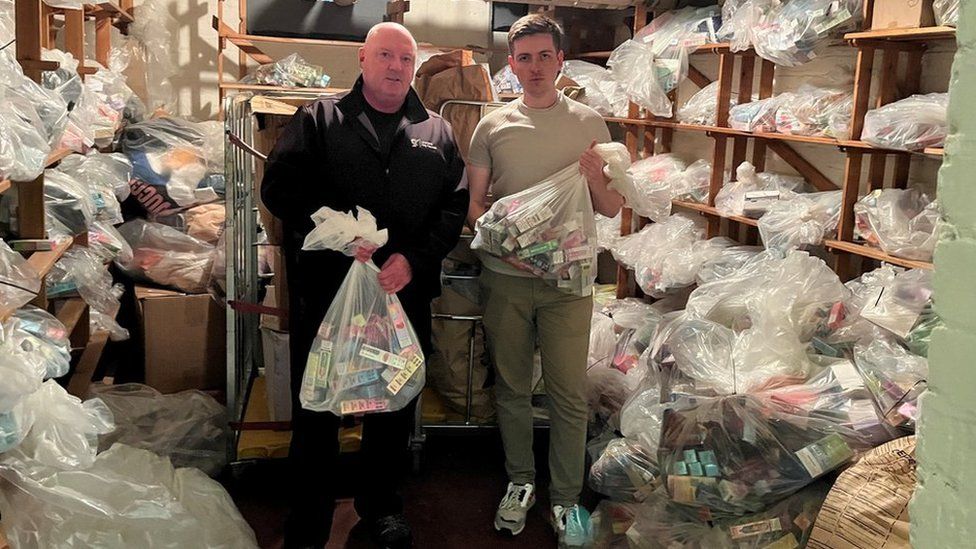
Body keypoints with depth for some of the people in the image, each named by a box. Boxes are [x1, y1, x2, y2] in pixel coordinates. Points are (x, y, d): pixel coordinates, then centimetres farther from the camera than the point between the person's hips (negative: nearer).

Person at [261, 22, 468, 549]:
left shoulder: (437, 132, 12)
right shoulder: (319, 119, 5)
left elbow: (455, 205, 5)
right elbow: (279, 187, -4)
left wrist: (415, 257, -11)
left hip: (406, 293, 3)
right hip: (324, 292, -2)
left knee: (395, 407, 15)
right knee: (317, 410, 7)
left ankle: (381, 504, 37)